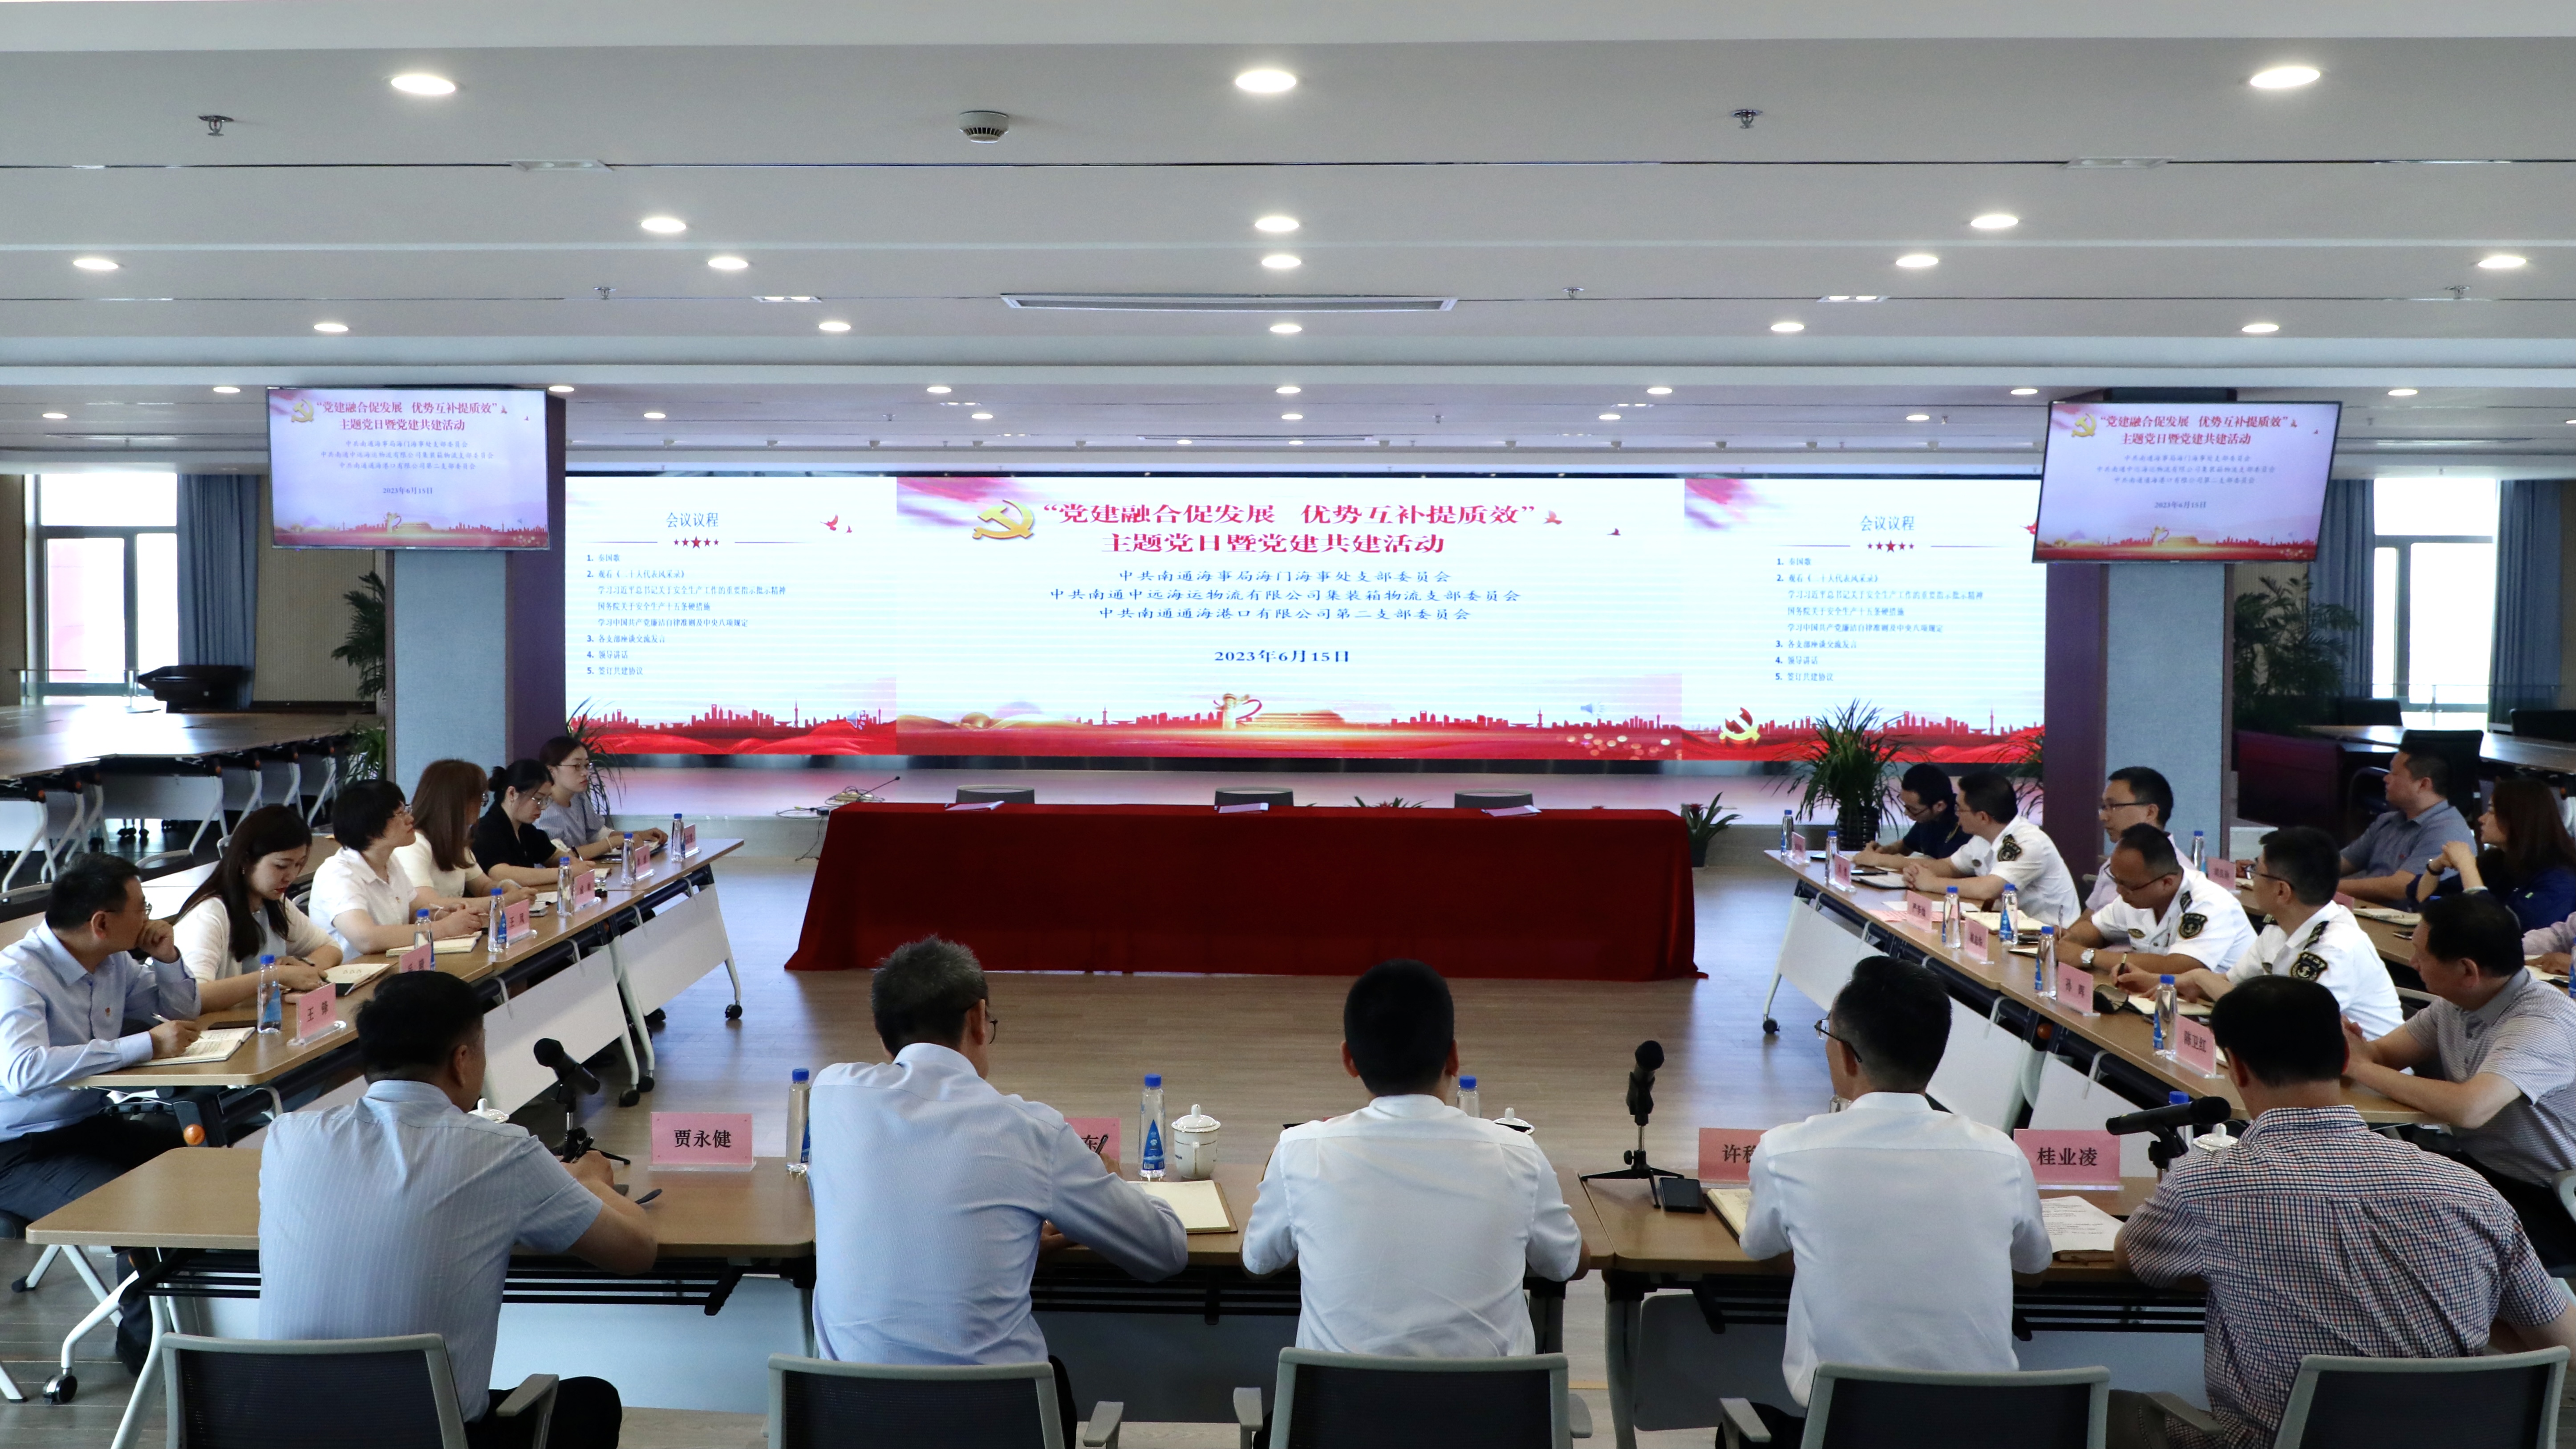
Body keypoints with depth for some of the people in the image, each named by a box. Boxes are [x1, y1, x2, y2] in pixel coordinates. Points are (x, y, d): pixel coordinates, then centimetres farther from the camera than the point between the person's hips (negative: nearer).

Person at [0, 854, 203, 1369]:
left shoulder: (113, 962, 5)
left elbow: (182, 1013, 21)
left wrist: (166, 957, 0)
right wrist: (145, 1045, -34)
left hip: (93, 1126, 8)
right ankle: (146, 1336, -5)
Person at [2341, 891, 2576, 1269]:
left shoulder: (2543, 1023, -24)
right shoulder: (2456, 1002, 1)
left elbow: (2468, 1109, -37)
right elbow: (2383, 1053, 7)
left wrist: (2362, 1067, -24)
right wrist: (2348, 1050, -18)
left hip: (2545, 1206, -8)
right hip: (2477, 1169, 8)